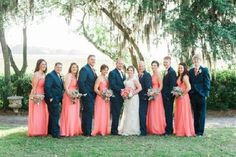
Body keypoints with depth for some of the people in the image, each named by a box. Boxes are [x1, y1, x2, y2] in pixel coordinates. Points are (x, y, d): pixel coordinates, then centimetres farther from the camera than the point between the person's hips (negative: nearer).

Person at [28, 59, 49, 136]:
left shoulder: (44, 75, 12)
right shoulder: (36, 74, -12)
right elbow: (34, 87, -14)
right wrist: (34, 97, -17)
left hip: (42, 97, 8)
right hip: (36, 96, -8)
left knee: (42, 114, 10)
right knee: (36, 115, -3)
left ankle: (41, 131, 18)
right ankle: (34, 131, 4)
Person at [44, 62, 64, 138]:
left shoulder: (59, 76, 16)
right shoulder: (50, 75, -13)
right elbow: (47, 87, -21)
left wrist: (61, 97, 15)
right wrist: (50, 98, -20)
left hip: (57, 100, 10)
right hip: (52, 100, -10)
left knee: (52, 115, 17)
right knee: (55, 116, -9)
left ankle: (50, 131, 27)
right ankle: (55, 133, -5)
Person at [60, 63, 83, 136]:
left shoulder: (75, 77, 17)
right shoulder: (68, 75, -7)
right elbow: (66, 87, -15)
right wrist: (70, 95, -22)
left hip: (75, 98, 9)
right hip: (69, 96, -9)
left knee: (75, 114, 10)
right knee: (68, 114, -7)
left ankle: (74, 130, 16)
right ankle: (67, 131, -3)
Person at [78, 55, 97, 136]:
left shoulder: (93, 70, 17)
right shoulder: (84, 69, -11)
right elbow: (80, 82, -19)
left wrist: (95, 93, 10)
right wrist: (85, 93, -18)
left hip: (92, 95, 9)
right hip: (87, 95, -9)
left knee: (89, 113, 12)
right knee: (88, 112, -6)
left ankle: (88, 131, 19)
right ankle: (87, 132, 0)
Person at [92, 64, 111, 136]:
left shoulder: (106, 78, 13)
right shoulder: (99, 78, -8)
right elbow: (95, 89, -14)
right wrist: (102, 95, -20)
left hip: (107, 99, 7)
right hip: (100, 98, -7)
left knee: (106, 114, 8)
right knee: (100, 114, -4)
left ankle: (105, 130, 14)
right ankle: (99, 130, 1)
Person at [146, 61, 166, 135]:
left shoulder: (158, 74, -9)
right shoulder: (152, 75, 14)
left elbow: (161, 86, -13)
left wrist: (156, 93, -20)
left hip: (156, 95, -8)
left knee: (156, 112, -3)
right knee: (152, 112, 9)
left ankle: (158, 129, 4)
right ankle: (153, 129, 15)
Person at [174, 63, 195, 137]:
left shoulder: (185, 76, -12)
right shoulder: (179, 76, 14)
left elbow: (188, 87, -22)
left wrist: (182, 95, -15)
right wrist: (176, 93, 4)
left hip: (183, 97, -9)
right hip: (178, 97, 9)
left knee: (184, 114, -2)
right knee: (179, 114, 11)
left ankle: (185, 131, 6)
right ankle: (180, 131, 18)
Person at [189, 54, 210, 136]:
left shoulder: (204, 70, 0)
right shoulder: (191, 71, 11)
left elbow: (207, 83, -3)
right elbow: (190, 83, 12)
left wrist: (206, 94, -10)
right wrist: (189, 93, 3)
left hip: (201, 95, -4)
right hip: (193, 95, 4)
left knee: (201, 113, 1)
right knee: (195, 113, 9)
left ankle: (200, 131, 5)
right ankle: (195, 130, 13)